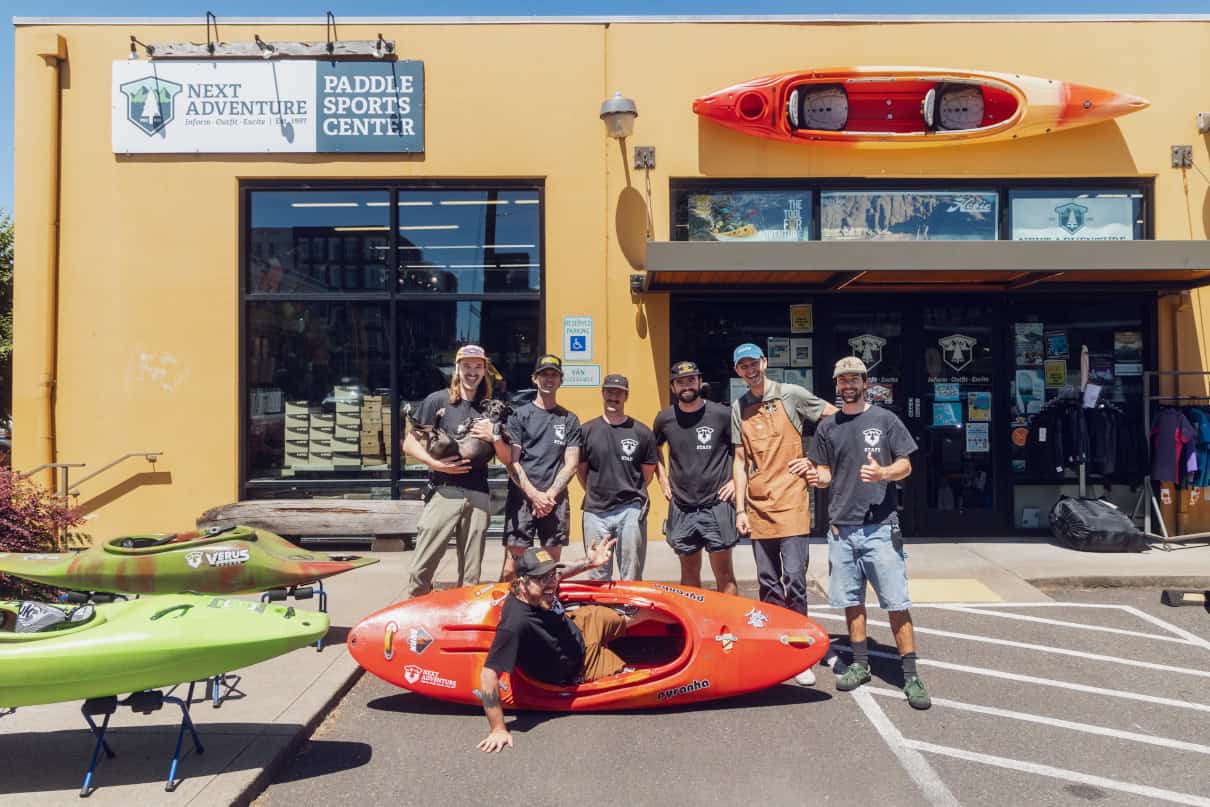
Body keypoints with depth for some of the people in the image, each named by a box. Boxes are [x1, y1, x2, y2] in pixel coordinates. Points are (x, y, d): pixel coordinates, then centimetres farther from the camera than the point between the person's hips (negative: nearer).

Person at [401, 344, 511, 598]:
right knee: (421, 570, -7)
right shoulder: (437, 401, 4)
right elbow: (409, 443, 1)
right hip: (443, 492, -3)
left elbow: (507, 458, 14)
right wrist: (436, 464, -13)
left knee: (471, 575, 8)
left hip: (478, 496, 3)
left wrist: (494, 437, -5)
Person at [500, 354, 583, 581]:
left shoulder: (570, 420, 13)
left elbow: (571, 465, 6)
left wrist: (549, 496, -7)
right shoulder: (519, 415, 8)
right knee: (512, 565, -7)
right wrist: (534, 495, -10)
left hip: (556, 501, 2)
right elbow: (511, 462, 1)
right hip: (521, 498, -2)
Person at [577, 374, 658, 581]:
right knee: (598, 577, 9)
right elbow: (581, 470, 12)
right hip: (595, 512, 1)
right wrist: (596, 495, 10)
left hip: (631, 510, -1)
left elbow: (648, 474, 9)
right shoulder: (587, 430, 4)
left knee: (631, 578, 4)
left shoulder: (642, 432, 1)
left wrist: (632, 495, 8)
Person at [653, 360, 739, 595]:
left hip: (717, 505, -3)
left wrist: (736, 480, -4)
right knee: (689, 571, 13)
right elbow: (654, 448, 23)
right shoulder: (665, 418, 4)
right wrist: (662, 479, 13)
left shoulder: (722, 415, -6)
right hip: (681, 508, 3)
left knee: (723, 571, 0)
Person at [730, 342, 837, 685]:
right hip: (758, 506, 4)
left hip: (791, 502, -4)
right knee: (768, 583, 9)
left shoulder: (791, 395, 0)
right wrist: (740, 509, 7)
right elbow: (740, 460, 12)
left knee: (794, 579, -9)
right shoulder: (739, 408, 11)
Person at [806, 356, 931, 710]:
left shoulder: (885, 419, 3)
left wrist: (882, 473, -19)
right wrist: (818, 477, -8)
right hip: (841, 528, 4)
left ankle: (910, 676, 2)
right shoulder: (827, 427, 12)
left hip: (880, 526, -3)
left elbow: (905, 466, 2)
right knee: (851, 600, 11)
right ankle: (860, 664, 24)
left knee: (896, 603, -5)